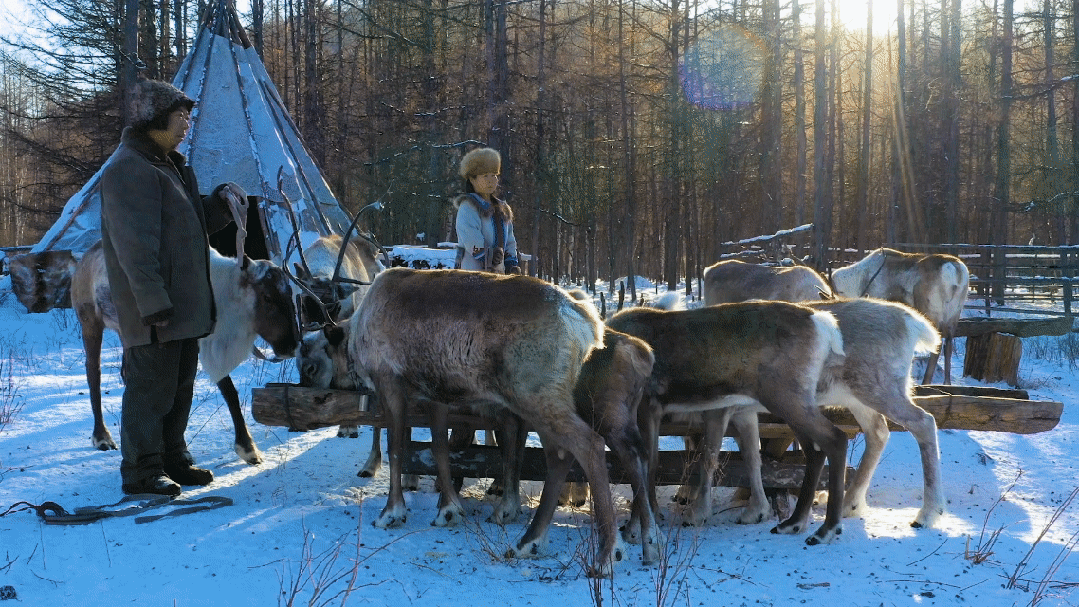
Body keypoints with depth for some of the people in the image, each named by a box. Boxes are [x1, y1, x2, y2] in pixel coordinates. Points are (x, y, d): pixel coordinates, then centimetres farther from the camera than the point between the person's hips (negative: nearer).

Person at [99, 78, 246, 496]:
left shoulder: (171, 163, 17)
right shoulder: (129, 168, -15)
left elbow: (196, 223, 24)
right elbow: (135, 244, -22)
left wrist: (220, 201, 4)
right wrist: (153, 302, -26)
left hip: (185, 301, 10)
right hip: (154, 307, -10)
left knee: (180, 383, 16)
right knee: (151, 384, -3)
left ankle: (173, 458, 27)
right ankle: (142, 470, 6)